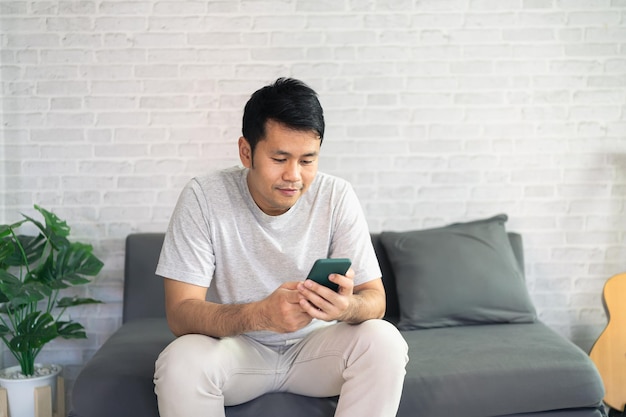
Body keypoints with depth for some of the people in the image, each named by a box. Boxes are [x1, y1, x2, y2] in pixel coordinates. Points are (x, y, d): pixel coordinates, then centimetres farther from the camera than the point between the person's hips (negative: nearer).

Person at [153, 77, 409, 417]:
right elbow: (180, 313, -21)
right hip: (234, 346, -1)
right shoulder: (203, 198, -17)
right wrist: (260, 314, -42)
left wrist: (347, 307, -38)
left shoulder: (337, 197, -12)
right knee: (180, 362, -32)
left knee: (384, 341, -25)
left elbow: (375, 298, -11)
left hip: (314, 344, 2)